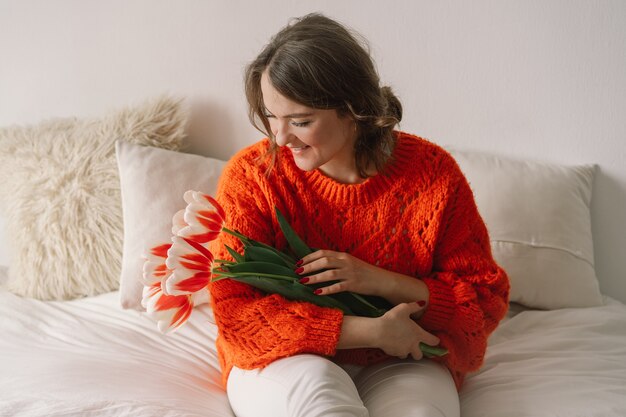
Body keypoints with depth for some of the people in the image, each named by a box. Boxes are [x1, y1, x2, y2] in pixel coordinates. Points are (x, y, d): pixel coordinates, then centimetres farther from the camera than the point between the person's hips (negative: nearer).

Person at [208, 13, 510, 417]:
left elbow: (488, 299, -2)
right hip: (286, 361, -1)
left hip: (401, 367, 1)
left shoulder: (433, 172, -8)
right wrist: (372, 331, -22)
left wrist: (383, 282, -19)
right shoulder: (251, 175, -10)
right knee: (313, 384, -35)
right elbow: (235, 311, -15)